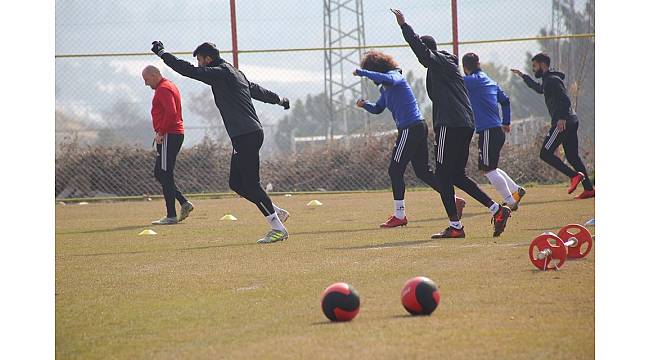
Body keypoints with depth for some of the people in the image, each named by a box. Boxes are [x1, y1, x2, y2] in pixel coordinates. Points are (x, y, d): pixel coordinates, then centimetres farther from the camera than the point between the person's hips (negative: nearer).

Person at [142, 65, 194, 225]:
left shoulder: (163, 89, -12)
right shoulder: (169, 86, 21)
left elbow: (171, 112, -25)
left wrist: (161, 133, -20)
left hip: (168, 137, -11)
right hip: (176, 133, 11)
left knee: (165, 175, -8)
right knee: (159, 174, 14)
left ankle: (171, 216, -7)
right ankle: (184, 204, 10)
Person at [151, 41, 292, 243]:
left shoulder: (220, 73, -10)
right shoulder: (235, 74, 20)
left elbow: (189, 71, -18)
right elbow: (258, 90, 33)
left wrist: (162, 53, -10)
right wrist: (280, 100, 51)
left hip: (247, 136, -10)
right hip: (242, 137, 10)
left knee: (251, 184, -8)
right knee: (236, 183, 13)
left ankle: (278, 229, -7)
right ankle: (277, 213, 17)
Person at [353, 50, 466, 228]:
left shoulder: (395, 76, -10)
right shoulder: (386, 88, 19)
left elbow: (387, 78, -35)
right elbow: (377, 109, 28)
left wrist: (361, 72, -28)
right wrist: (365, 104, 7)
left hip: (410, 129, -10)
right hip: (419, 127, 10)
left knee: (395, 170, -4)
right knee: (423, 171, 13)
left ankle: (399, 215, -2)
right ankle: (454, 200, 12)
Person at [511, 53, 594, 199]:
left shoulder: (552, 80, -9)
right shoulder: (548, 80, 22)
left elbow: (565, 99, -21)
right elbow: (539, 88, 46)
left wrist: (562, 118, -31)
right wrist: (523, 76, 47)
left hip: (562, 123, -10)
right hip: (571, 122, 10)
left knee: (546, 153, -8)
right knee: (572, 156, 10)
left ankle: (575, 175, -16)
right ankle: (589, 189, 5)